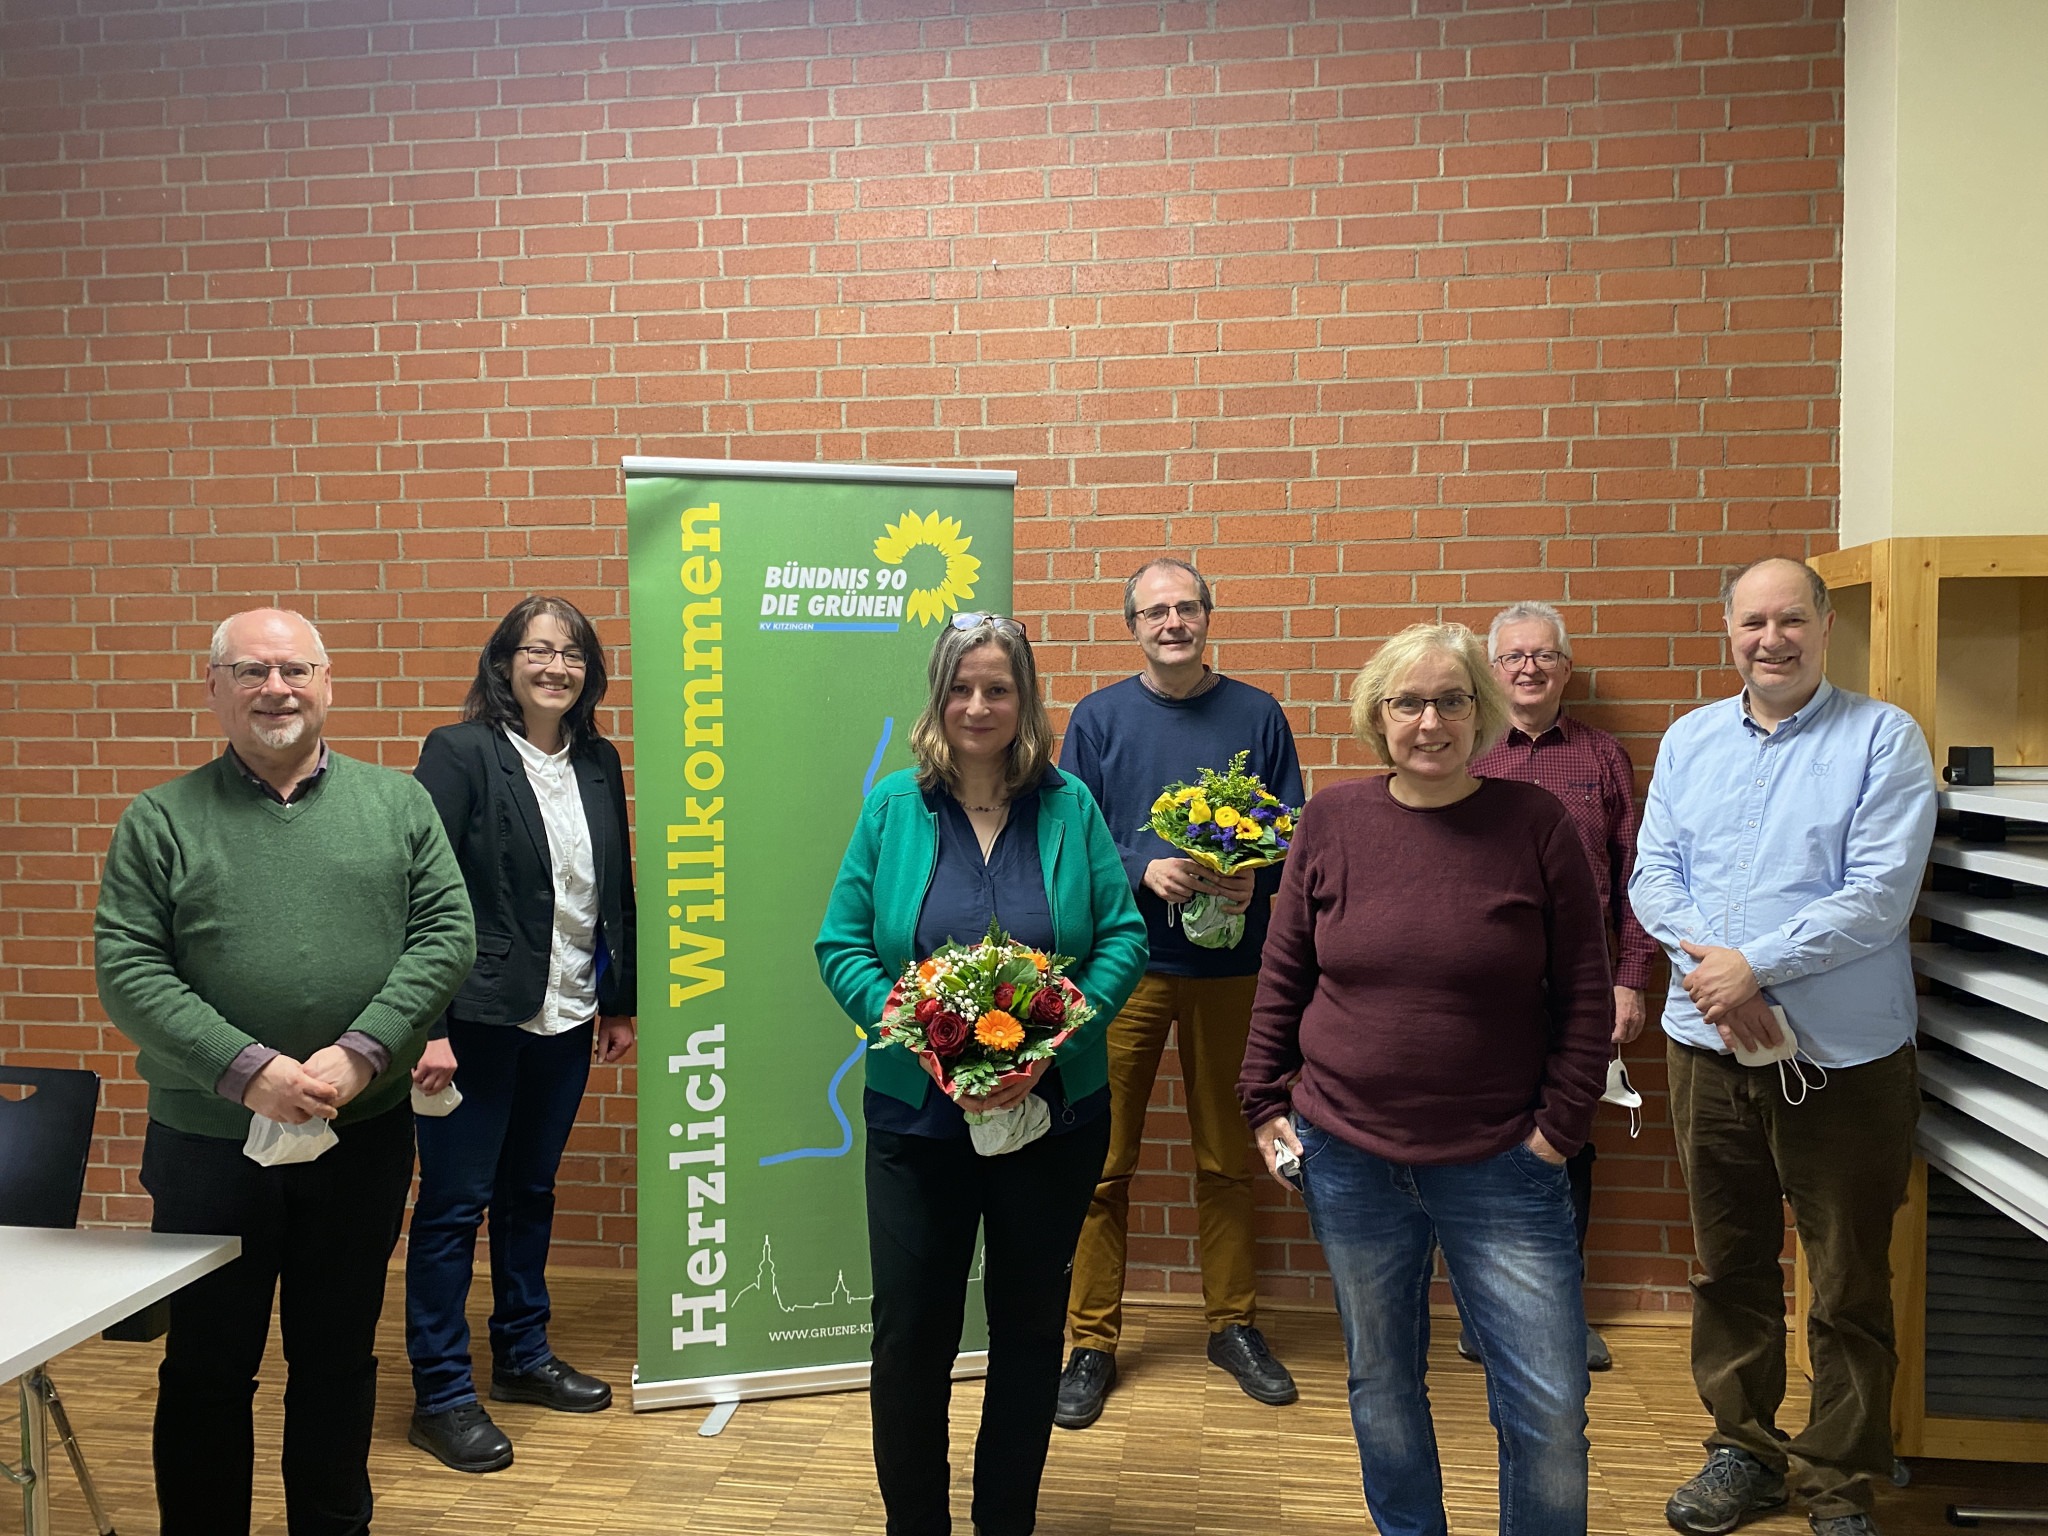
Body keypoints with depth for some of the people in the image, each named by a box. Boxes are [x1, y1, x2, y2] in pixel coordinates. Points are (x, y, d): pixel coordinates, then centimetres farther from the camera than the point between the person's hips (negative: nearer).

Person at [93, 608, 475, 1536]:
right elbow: (127, 971, -7)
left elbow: (447, 935, -3)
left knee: (339, 1358, 16)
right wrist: (247, 1070, -18)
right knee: (208, 1368, 13)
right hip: (209, 1143, -1)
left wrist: (360, 1053, -15)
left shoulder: (398, 804, 3)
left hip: (364, 1136, 1)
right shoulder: (161, 822, 0)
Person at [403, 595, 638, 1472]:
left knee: (531, 1189, 18)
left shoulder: (598, 764, 6)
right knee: (454, 1202, 4)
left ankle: (522, 1356, 33)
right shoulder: (460, 753, -10)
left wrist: (621, 1001, 13)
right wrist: (427, 1026, -18)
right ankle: (440, 1395, 17)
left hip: (566, 1017, 6)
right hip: (477, 1020, -5)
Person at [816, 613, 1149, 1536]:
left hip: (1053, 1109, 1)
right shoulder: (893, 807, -2)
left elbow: (1124, 939, -5)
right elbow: (841, 946, -3)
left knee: (1030, 1330, 14)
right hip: (917, 1111, 0)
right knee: (910, 1332, 8)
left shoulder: (1069, 806, -2)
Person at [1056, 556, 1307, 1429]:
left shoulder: (1256, 715, 4)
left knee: (1227, 1159, 12)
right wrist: (1144, 870, -16)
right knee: (1104, 1162, 2)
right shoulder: (1099, 718, 3)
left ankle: (1234, 1324, 29)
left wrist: (1256, 879, -15)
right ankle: (1092, 1342, 16)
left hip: (1229, 966, 1)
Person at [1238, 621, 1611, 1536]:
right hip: (1347, 1157, 2)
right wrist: (1266, 1103, 3)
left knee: (1551, 1408, 3)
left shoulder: (1536, 825, -5)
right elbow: (1283, 975, 5)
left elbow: (1584, 991, -1)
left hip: (1501, 1166, -1)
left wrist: (1561, 1123, -6)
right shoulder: (1332, 820, -1)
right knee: (1381, 1383, 18)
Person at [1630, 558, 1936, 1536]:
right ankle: (1743, 1451, 33)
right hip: (1710, 1044, 4)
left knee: (1849, 1286, 8)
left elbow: (1880, 894, -14)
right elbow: (1653, 874, 3)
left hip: (1844, 1055, -4)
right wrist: (1709, 963, -14)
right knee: (1728, 1267, 15)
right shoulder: (1689, 741, 8)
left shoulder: (1883, 738, -5)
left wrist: (1755, 965, -18)